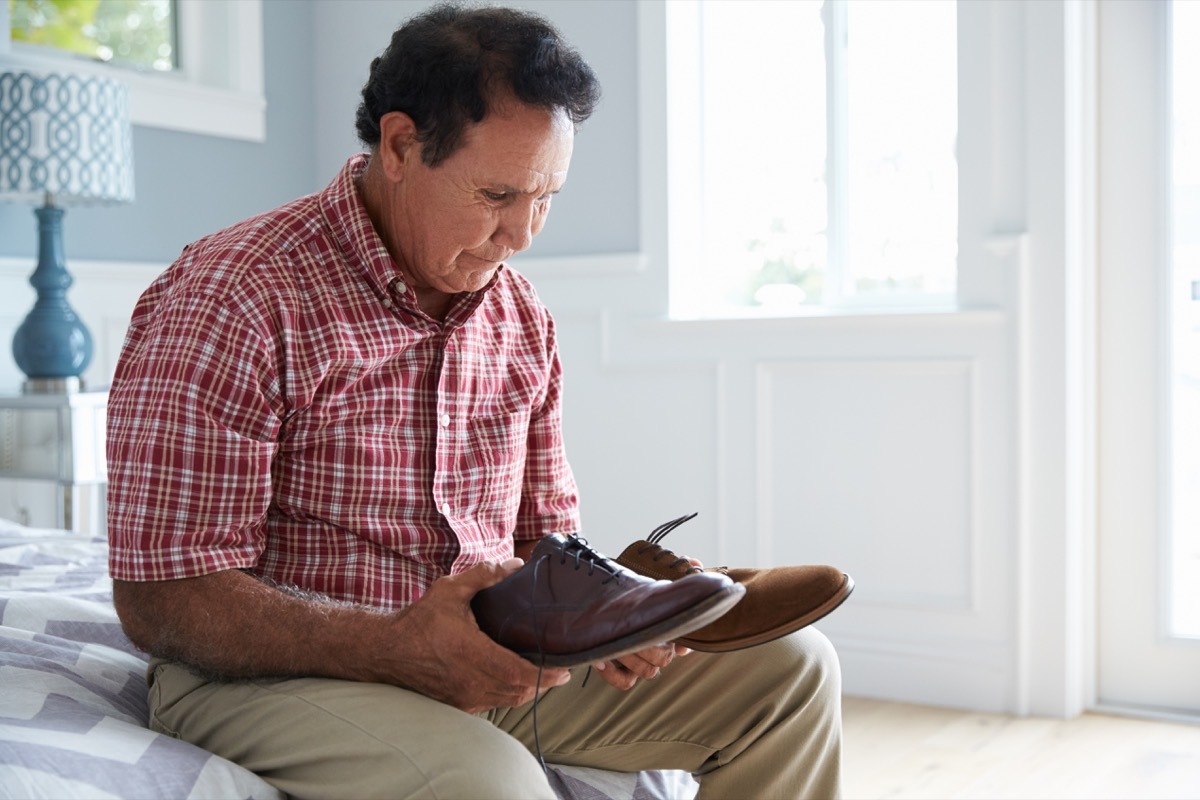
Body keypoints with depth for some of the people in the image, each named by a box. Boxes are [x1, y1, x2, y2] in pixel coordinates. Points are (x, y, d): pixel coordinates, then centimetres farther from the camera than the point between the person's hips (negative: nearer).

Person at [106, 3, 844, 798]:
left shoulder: (523, 319, 8)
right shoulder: (228, 300, -15)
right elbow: (163, 599, -18)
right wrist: (398, 649, -30)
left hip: (490, 657, 7)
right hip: (273, 670, -7)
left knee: (789, 667, 0)